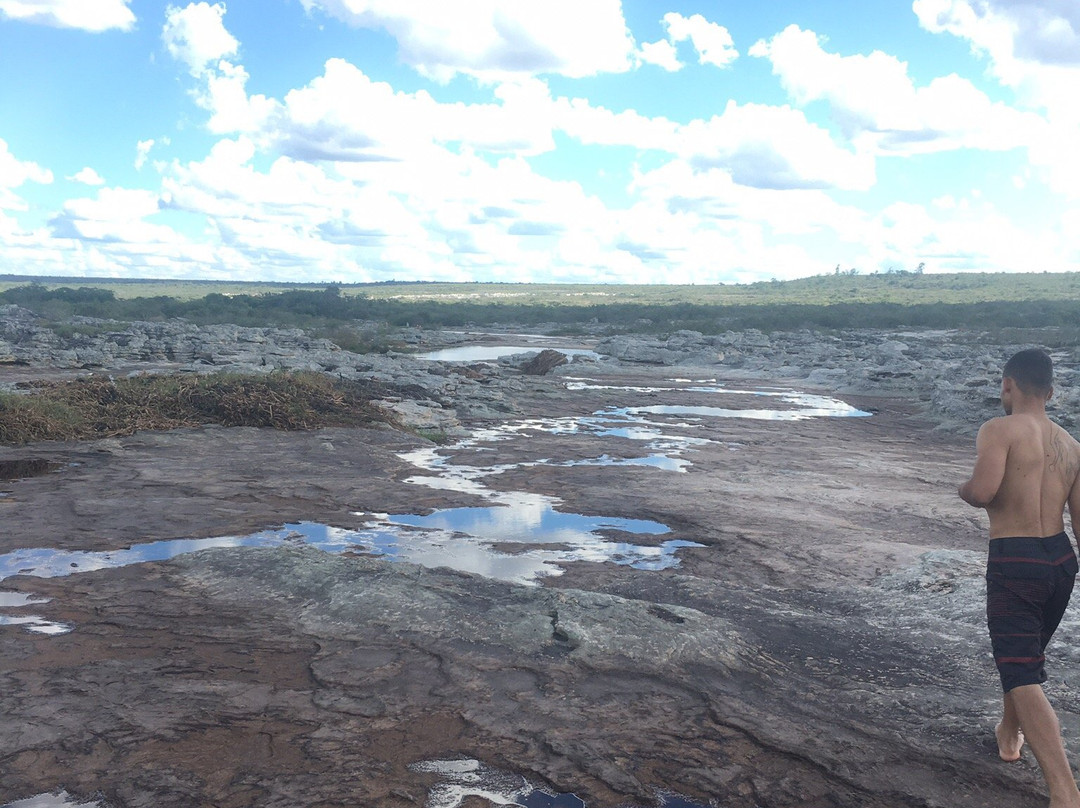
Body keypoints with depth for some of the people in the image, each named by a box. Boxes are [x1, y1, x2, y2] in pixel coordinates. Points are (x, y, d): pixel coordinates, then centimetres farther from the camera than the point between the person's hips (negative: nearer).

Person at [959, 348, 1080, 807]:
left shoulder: (999, 430, -12)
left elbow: (983, 491, -27)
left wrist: (965, 490, -3)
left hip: (1014, 564, -7)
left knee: (1023, 676, -8)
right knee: (1029, 652, 28)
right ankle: (1009, 735, 50)